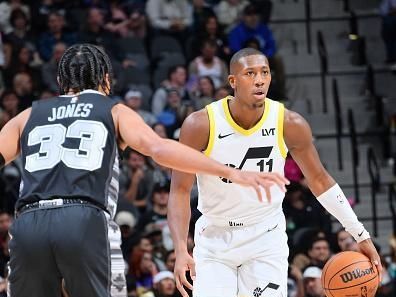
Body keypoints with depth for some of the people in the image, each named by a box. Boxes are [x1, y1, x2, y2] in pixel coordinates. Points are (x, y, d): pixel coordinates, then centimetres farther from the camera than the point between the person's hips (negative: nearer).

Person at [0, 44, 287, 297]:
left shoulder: (29, 116, 24)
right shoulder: (114, 111, 16)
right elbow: (159, 148, -1)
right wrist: (232, 173, -6)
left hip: (28, 225, 3)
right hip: (86, 224, -2)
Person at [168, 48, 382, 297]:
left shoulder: (290, 125, -13)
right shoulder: (200, 125, -19)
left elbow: (318, 179, 1)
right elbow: (181, 191, -14)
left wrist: (361, 235, 2)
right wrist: (181, 250, -27)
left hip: (266, 238, 1)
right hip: (215, 238, -1)